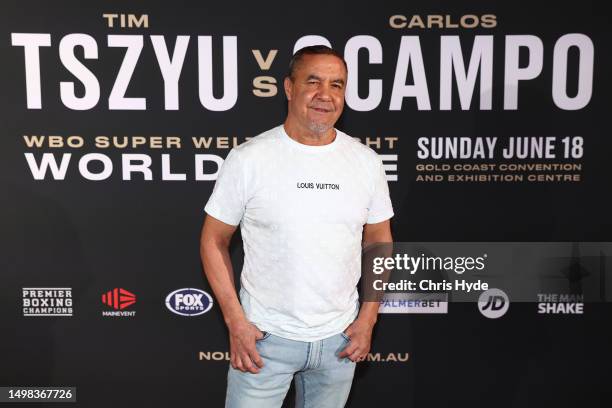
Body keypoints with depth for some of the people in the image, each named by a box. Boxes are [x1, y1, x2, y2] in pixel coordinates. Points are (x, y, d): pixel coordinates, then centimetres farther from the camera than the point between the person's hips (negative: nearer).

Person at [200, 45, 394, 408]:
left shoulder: (366, 161, -3)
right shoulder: (248, 158, -11)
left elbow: (379, 241, 6)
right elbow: (214, 241, -4)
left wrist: (368, 319, 0)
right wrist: (235, 322, -9)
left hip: (339, 336, 3)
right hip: (265, 336, -2)